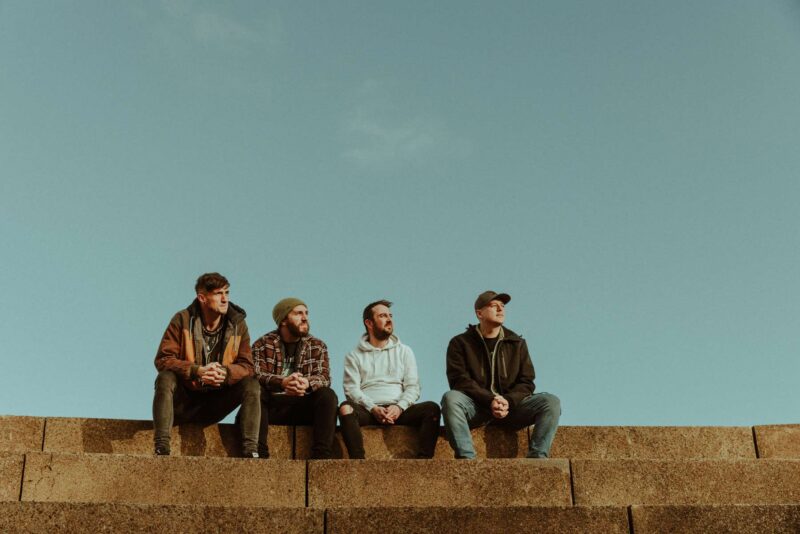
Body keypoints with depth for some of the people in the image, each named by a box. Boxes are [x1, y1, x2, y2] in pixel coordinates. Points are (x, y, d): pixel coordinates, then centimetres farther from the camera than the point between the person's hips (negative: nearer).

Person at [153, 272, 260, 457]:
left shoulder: (237, 324, -2)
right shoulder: (183, 320, -8)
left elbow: (246, 366, -6)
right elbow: (162, 360, -15)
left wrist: (225, 372, -30)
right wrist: (197, 371, -31)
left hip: (215, 404, 2)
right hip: (184, 400, -2)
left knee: (251, 385, -21)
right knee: (165, 378, -31)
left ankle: (250, 450, -27)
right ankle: (161, 448, -35)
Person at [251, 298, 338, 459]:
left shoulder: (317, 346, 11)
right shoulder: (262, 344, 4)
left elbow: (324, 377, -6)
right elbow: (256, 375, -14)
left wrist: (307, 383, -32)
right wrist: (282, 382, -36)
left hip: (303, 408, 1)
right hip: (271, 407, -1)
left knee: (328, 395, -26)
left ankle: (322, 455, -30)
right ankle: (259, 452, -35)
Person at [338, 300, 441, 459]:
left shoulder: (404, 351, 20)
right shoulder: (354, 356, 14)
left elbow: (413, 386, 10)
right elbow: (351, 389, 1)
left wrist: (399, 407, -11)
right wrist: (373, 408, -17)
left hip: (398, 410, 2)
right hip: (367, 410, -2)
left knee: (432, 408, -25)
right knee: (345, 408, -34)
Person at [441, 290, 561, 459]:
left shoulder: (517, 343, 14)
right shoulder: (460, 343, 5)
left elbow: (526, 382, 7)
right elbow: (459, 380, -7)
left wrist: (508, 402, -14)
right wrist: (490, 400, -21)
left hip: (511, 406, 3)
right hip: (475, 407, -2)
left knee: (551, 401, -20)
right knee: (450, 398, -34)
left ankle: (537, 456, -27)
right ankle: (466, 457, -39)